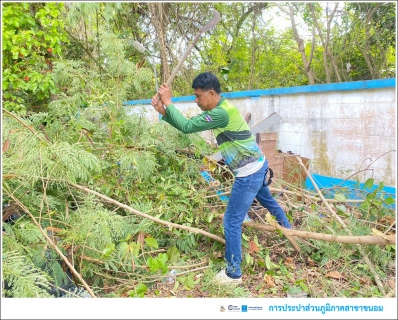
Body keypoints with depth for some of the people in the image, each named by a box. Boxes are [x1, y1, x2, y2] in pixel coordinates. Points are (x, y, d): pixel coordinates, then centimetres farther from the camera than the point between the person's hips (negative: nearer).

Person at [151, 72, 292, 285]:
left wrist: (168, 102, -17)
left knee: (231, 222, -1)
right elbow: (188, 123, 5)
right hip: (257, 165, 10)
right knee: (267, 200, 35)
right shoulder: (217, 109, 7)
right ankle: (286, 227, 62)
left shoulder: (221, 113, -25)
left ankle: (233, 273, 14)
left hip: (249, 173, -10)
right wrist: (163, 111, -7)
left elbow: (187, 127, -27)